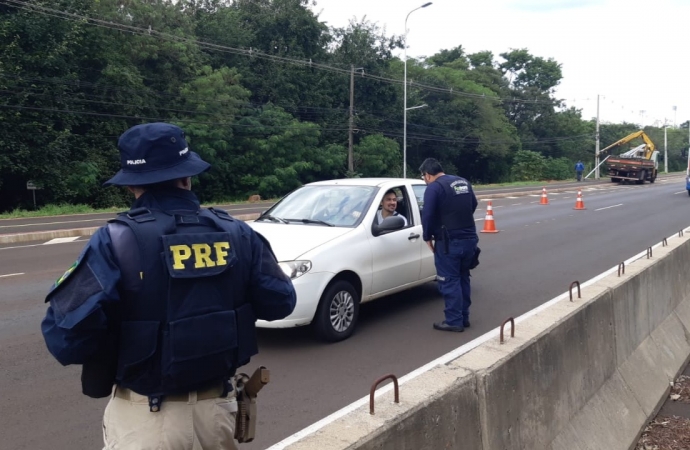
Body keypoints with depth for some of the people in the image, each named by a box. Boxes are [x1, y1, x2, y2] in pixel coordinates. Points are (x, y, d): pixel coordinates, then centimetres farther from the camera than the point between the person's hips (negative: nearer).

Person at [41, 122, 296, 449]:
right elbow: (280, 302, 2)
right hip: (216, 409, 4)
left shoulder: (116, 241, -16)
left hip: (145, 420, -3)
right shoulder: (236, 233, -5)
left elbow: (66, 332, -23)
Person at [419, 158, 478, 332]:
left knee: (449, 282, 0)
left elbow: (427, 215, -18)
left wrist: (428, 237, -4)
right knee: (463, 279, 17)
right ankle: (464, 318, 23)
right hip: (469, 239, 8)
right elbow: (473, 205, 25)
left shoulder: (434, 188, -13)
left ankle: (454, 321, 3)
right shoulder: (464, 182, 13)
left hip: (449, 242, -8)